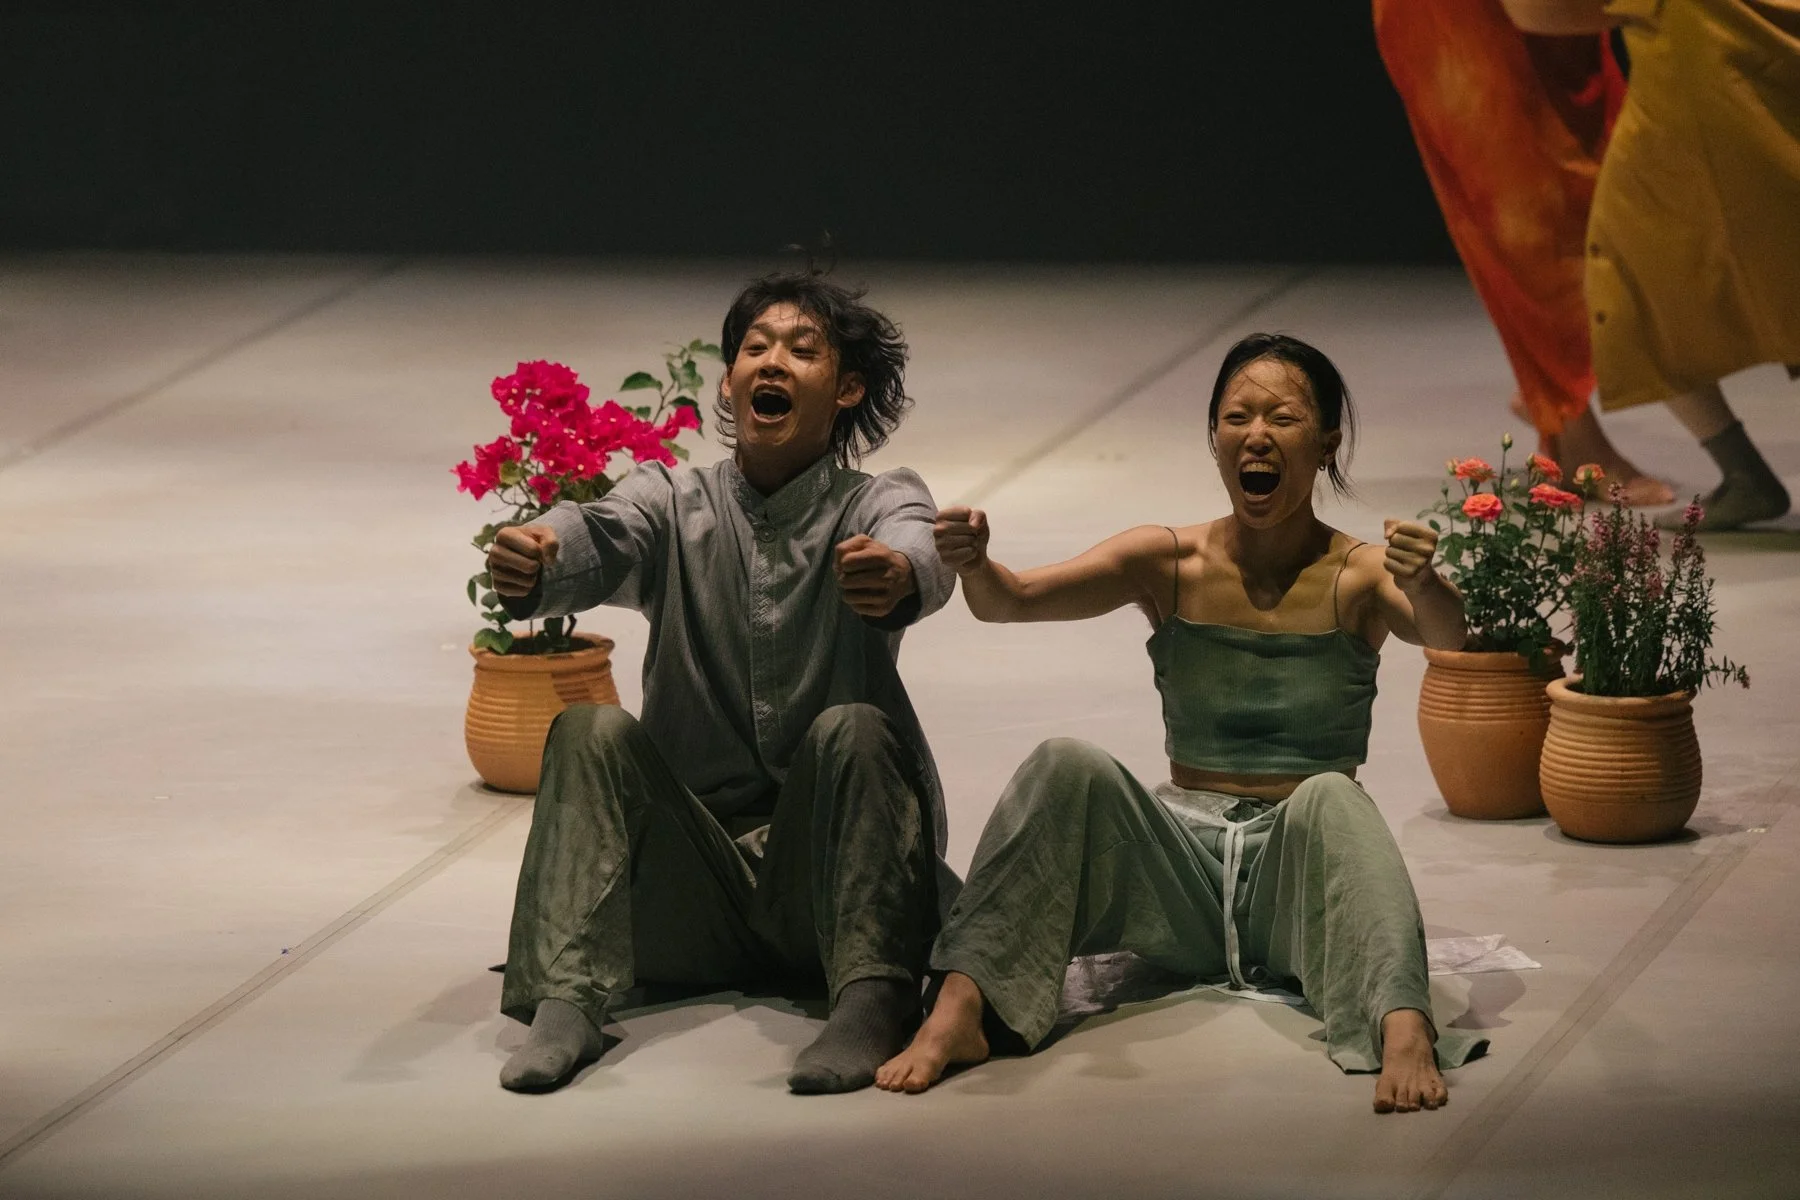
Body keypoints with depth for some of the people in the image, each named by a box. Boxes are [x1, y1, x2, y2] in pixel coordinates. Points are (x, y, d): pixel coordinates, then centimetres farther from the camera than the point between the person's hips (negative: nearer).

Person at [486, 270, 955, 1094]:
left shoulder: (879, 507, 4)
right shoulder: (673, 505, 8)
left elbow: (924, 558, -22)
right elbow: (600, 538, -16)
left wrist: (898, 576, -49)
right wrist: (533, 560, -42)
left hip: (825, 872, -2)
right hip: (695, 886, 2)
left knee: (854, 731, -27)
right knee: (592, 732, -20)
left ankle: (871, 1000, -38)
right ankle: (564, 1002, -31)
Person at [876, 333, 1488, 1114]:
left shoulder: (1357, 577, -2)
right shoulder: (1171, 565, 3)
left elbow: (1447, 638, -23)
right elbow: (1016, 600, -10)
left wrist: (1426, 592, -48)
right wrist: (973, 564, -34)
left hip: (1301, 875, -2)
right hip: (1184, 860, 2)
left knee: (1327, 796, -34)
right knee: (1067, 768, -24)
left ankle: (1403, 1028, -53)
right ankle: (960, 1006, -32)